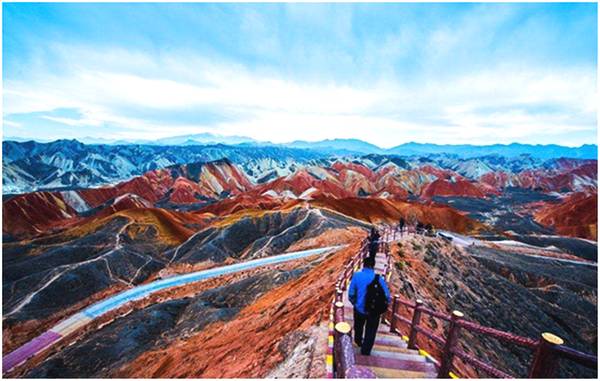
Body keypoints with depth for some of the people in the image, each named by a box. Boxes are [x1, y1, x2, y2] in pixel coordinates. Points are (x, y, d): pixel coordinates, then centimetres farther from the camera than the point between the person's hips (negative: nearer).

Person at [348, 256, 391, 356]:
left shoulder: (356, 275, -15)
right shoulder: (379, 278, -14)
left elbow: (351, 294, -12)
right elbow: (387, 297, -13)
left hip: (359, 308, 2)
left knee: (358, 327, 32)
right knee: (370, 333, 20)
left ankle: (358, 341, 57)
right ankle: (365, 353, 30)